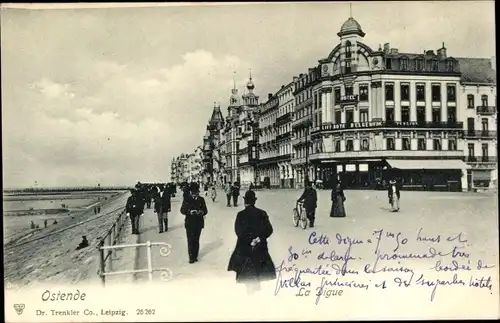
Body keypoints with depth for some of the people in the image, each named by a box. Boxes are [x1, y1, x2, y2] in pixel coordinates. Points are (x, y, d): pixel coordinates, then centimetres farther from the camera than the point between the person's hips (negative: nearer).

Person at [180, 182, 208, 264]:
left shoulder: (201, 199, 5)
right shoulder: (187, 199, -2)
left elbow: (205, 210, 6)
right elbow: (182, 210, -3)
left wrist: (202, 212, -16)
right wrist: (189, 211, -21)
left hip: (199, 223, 2)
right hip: (190, 223, -2)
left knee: (196, 240, 8)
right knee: (190, 241, -6)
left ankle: (195, 256, 17)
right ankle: (191, 257, 0)